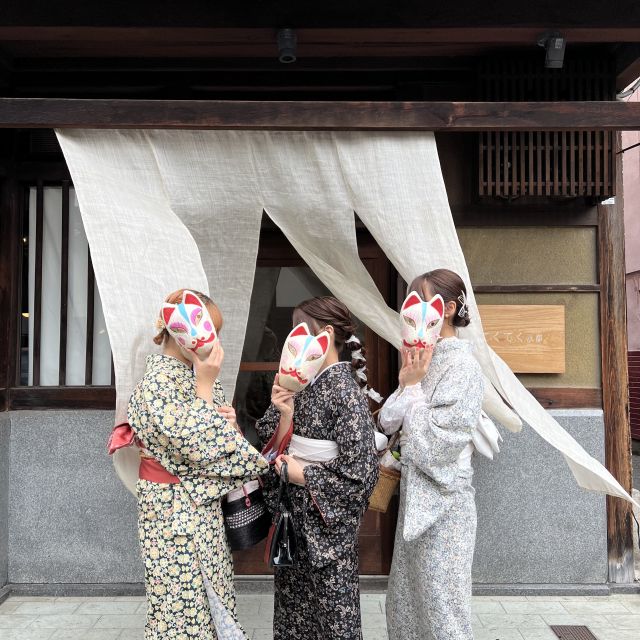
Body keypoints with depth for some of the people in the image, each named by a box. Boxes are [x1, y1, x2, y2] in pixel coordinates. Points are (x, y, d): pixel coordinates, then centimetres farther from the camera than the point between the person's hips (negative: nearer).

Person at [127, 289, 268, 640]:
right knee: (184, 604, 3)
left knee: (211, 595, 15)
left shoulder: (194, 374, 7)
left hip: (203, 506, 8)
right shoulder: (158, 382, -18)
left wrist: (227, 420, -7)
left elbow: (216, 438, 15)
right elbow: (195, 445, -26)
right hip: (174, 509, -8)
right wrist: (205, 385, -22)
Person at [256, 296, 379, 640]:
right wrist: (284, 414, -13)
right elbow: (278, 450, 4)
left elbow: (359, 475, -20)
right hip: (293, 517, 7)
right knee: (293, 608, 20)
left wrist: (302, 475, -14)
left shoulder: (345, 393, -19)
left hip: (326, 524, -7)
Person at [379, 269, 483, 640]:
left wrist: (413, 387, -14)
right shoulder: (424, 360, 8)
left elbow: (435, 442, -22)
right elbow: (388, 422, 5)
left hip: (442, 500, -8)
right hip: (417, 494, 8)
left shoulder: (462, 366, -17)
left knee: (440, 605, 6)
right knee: (406, 599, 20)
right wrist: (405, 382, -8)